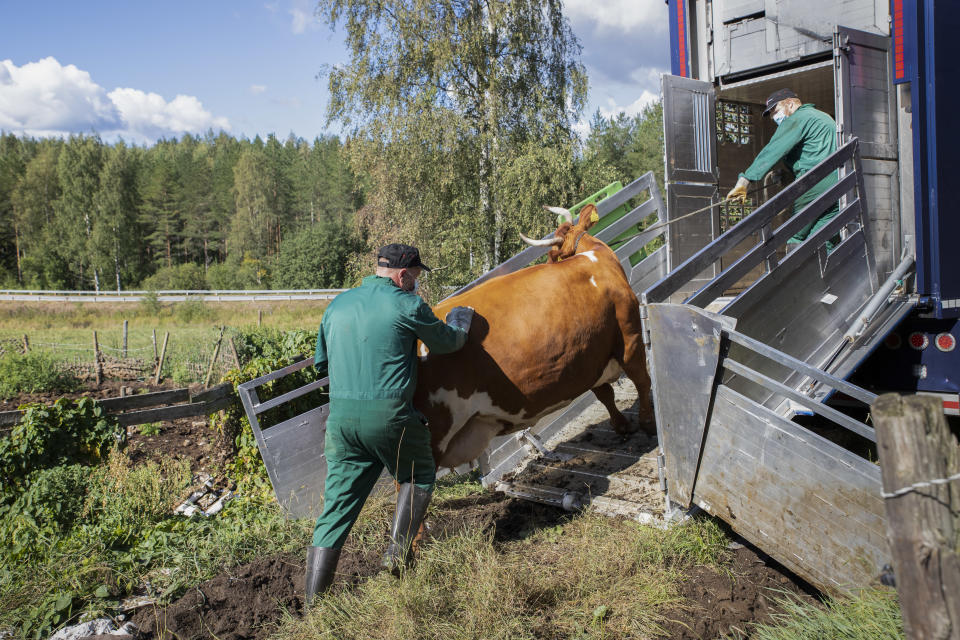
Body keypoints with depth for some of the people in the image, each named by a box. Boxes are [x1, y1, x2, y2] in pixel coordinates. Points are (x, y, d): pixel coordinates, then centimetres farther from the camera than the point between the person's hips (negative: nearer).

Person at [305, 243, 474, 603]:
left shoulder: (338, 305, 13)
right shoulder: (407, 304, -5)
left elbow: (320, 361, 22)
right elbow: (446, 343, 9)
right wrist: (460, 324, 30)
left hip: (340, 415, 5)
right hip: (389, 414, -5)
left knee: (337, 506, 10)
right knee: (419, 477, 23)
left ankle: (314, 605, 13)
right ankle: (397, 551, 15)